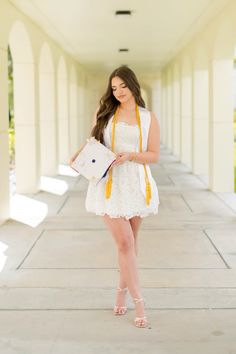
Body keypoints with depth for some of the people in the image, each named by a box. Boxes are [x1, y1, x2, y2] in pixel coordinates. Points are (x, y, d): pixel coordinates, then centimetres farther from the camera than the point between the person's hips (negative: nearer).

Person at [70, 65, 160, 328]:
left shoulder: (148, 118, 5)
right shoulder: (103, 113, 6)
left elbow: (154, 156, 1)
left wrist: (129, 155, -16)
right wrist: (81, 156, -8)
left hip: (136, 184, 2)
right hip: (109, 184, -1)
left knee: (130, 240, 13)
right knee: (124, 242, -8)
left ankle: (122, 290, 31)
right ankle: (138, 301, -1)